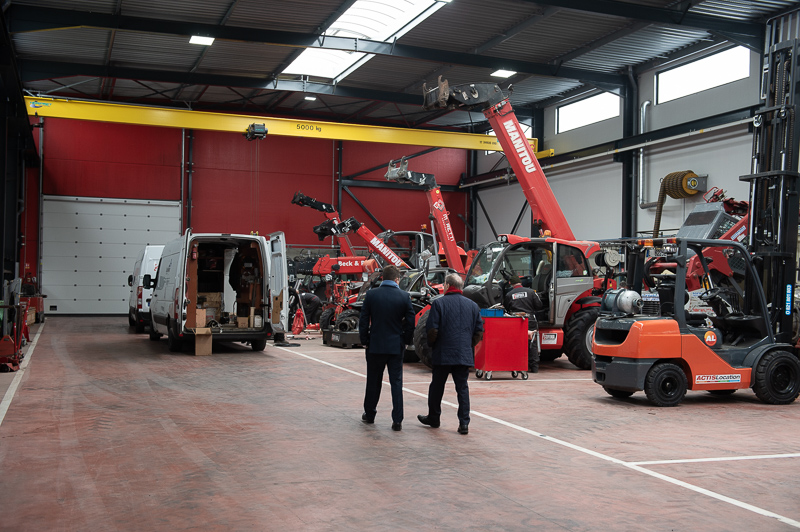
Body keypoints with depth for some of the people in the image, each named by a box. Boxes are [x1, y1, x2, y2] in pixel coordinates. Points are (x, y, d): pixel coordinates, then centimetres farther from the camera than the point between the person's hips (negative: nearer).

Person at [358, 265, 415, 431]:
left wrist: (365, 341, 8)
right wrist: (406, 341, 11)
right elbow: (410, 322, -2)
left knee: (373, 381, 15)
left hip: (375, 345, 1)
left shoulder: (371, 294, -5)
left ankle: (370, 414, 28)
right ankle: (397, 420, 0)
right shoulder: (404, 297, -5)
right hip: (396, 346, 0)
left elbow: (363, 320, -2)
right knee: (396, 382, 4)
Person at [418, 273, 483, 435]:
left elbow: (432, 330, -10)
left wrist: (431, 344, 8)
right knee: (462, 388, 6)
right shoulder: (473, 305, 7)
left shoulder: (438, 303, -6)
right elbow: (479, 331, 7)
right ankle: (464, 423, -1)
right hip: (465, 355, 3)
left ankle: (434, 418, 25)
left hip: (443, 354, -3)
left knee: (437, 387, 12)